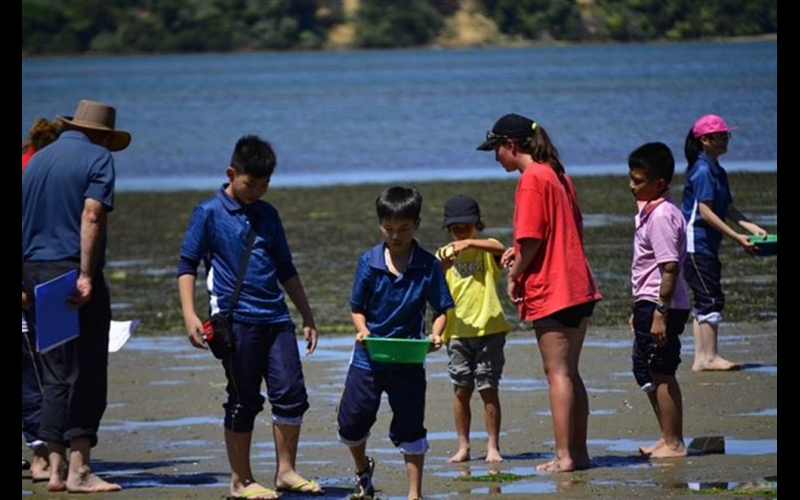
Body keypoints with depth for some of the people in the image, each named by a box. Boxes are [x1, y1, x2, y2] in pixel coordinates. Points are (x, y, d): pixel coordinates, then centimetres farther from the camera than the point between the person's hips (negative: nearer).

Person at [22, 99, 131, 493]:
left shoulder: (37, 160, 16)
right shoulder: (97, 158, -3)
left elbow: (24, 220, 16)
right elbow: (91, 216, -15)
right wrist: (86, 275, -19)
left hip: (37, 272, 7)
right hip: (74, 272, -6)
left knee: (55, 375, 10)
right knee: (86, 374, -3)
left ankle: (56, 468, 8)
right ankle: (79, 469, -7)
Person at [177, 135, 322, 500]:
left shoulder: (267, 215, 15)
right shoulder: (209, 213, -1)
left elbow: (286, 270, 22)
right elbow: (187, 266, -2)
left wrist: (307, 316, 21)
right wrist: (189, 315, -13)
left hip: (275, 318, 5)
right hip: (235, 318, -5)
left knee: (291, 393, -1)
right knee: (244, 400, -1)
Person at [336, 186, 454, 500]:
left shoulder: (428, 266, -7)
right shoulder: (369, 262, -4)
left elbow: (441, 309, -1)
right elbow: (357, 307, 4)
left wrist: (435, 334, -20)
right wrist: (362, 330, -16)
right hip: (368, 357, 2)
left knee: (410, 428, 2)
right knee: (351, 421, 9)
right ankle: (362, 469, 39)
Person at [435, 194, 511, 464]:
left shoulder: (486, 250, 4)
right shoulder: (443, 255, 9)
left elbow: (501, 249, -20)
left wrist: (469, 243, -33)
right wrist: (441, 268, -23)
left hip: (488, 329, -2)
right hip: (457, 331, 2)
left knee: (488, 389, -2)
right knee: (461, 390, 2)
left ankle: (493, 446, 3)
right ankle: (463, 446, 8)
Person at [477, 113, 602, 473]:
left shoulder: (531, 180, -13)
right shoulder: (558, 175, 14)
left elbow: (531, 240, -18)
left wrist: (514, 275, -3)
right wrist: (520, 253, 16)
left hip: (551, 291, -9)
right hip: (580, 287, 9)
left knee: (558, 374, -6)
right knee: (570, 373, 13)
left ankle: (564, 456, -6)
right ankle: (578, 452, 15)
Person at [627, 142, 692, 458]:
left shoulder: (661, 216, -18)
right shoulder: (650, 212, 13)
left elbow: (670, 267, -23)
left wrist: (659, 313, -25)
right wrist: (640, 310, 24)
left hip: (661, 305, -11)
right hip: (649, 303, 11)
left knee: (661, 373, -4)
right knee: (645, 370, 17)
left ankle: (673, 443, 3)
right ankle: (668, 438, 25)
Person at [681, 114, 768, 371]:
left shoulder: (717, 171, 14)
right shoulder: (702, 171, -16)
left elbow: (727, 208, 16)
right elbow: (705, 212, -21)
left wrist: (751, 227, 3)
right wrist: (737, 238, -21)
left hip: (707, 246, 10)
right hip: (696, 243, -10)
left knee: (704, 301, 10)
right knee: (711, 299, -10)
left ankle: (702, 358, 12)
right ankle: (709, 357, -8)